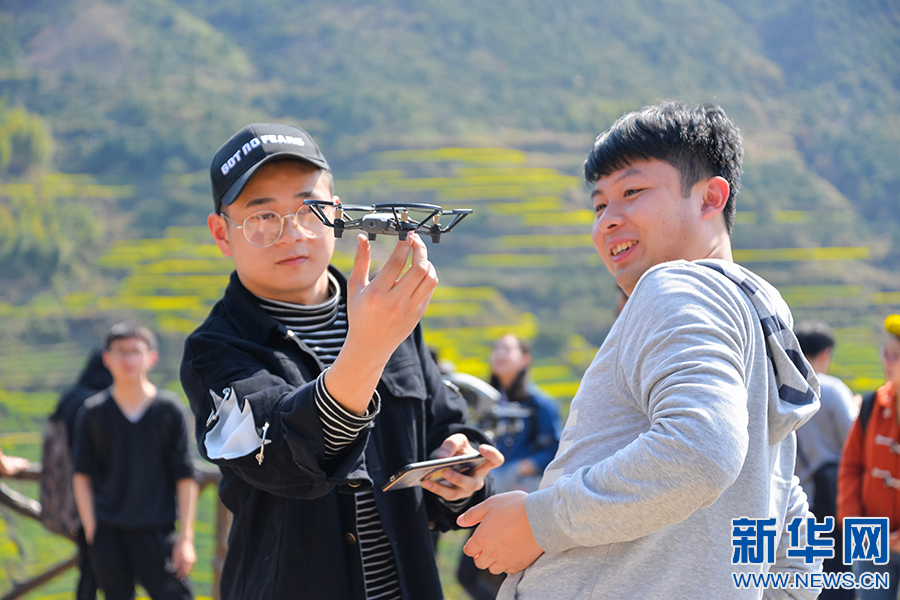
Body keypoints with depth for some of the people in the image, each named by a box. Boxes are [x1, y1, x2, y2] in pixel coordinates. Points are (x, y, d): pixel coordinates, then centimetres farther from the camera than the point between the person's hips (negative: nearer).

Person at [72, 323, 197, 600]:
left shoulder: (169, 408, 1)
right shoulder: (92, 412, 4)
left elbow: (185, 476, 1)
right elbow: (81, 476, 8)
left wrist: (186, 537, -3)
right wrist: (91, 530, 1)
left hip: (156, 530, -1)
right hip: (107, 531, 1)